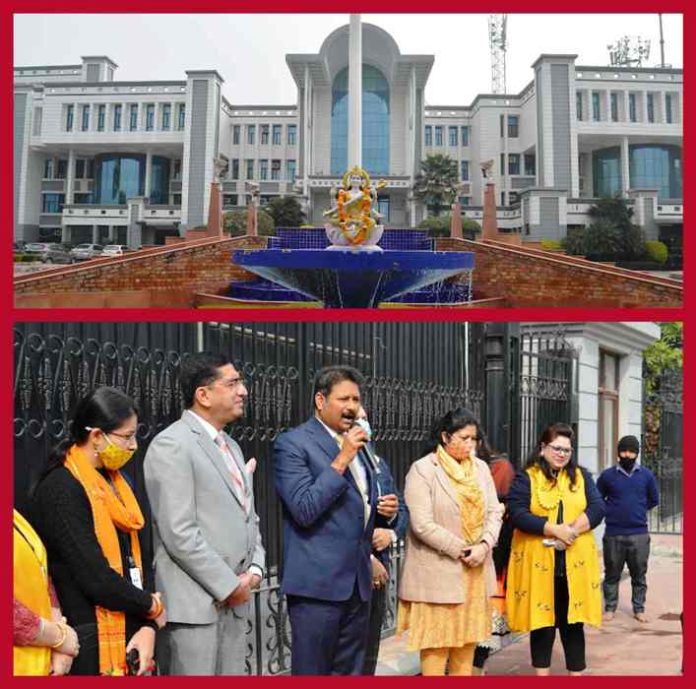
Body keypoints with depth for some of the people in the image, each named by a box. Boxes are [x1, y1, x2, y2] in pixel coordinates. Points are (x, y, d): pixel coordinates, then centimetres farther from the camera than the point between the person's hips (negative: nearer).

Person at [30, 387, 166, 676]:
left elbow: (136, 559, 9)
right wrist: (153, 607, -6)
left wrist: (148, 626, -4)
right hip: (91, 644, -7)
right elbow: (94, 577, -20)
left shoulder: (116, 481, 10)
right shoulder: (60, 489, -15)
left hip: (130, 634, 7)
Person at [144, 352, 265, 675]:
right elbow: (179, 533, -18)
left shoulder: (231, 446, 17)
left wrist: (254, 570, 4)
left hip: (235, 600, 8)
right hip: (195, 603, -8)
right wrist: (229, 585, -13)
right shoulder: (171, 445, -11)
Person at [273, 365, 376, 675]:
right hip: (317, 582, -7)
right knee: (312, 671, 1)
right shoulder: (292, 443, -8)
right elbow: (304, 510, -18)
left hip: (358, 581, 7)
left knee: (350, 671, 12)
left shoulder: (356, 444, 15)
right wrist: (341, 460, -18)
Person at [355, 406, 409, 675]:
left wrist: (393, 522, -6)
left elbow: (404, 511, 17)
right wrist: (366, 559, -14)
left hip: (378, 570, 7)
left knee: (369, 652, 15)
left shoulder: (380, 464, 15)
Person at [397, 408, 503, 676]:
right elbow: (422, 524, -16)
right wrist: (460, 550, -14)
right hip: (439, 570, -6)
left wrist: (484, 545, -11)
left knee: (468, 636, 12)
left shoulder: (481, 467, 9)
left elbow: (494, 511, 7)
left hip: (475, 569, 6)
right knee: (436, 639, -1)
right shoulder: (423, 469, -10)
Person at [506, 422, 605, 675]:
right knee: (542, 622, 7)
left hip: (575, 564, 2)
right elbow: (517, 514, -11)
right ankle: (542, 673, 20)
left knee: (573, 622, 8)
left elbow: (597, 508, 2)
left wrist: (573, 530, -14)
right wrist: (555, 530, -18)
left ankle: (576, 673, 18)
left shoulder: (581, 476, 12)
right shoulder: (526, 478, 1)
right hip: (538, 563, -2)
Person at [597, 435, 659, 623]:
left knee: (639, 574, 9)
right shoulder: (607, 475, -1)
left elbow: (654, 500, 15)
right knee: (612, 574, 8)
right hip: (613, 534, -1)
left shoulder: (646, 475, 2)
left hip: (639, 534, 1)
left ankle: (639, 609, 21)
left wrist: (638, 509, 8)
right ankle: (610, 608, 19)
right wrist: (611, 510, 1)